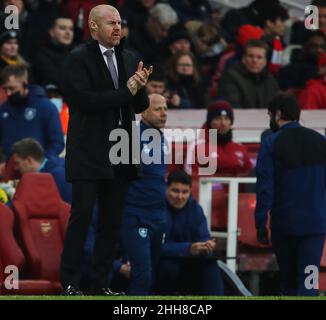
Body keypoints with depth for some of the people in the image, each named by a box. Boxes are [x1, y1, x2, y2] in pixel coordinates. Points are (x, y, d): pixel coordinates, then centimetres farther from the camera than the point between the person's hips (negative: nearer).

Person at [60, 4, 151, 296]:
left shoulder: (129, 59, 13)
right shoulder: (79, 59, -5)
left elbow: (141, 106, 13)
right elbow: (85, 100, -16)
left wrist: (139, 88, -9)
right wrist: (126, 91, -15)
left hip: (120, 157, 6)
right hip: (89, 154, -6)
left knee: (112, 220, 6)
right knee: (82, 216, -7)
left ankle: (101, 283, 11)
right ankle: (70, 283, -3)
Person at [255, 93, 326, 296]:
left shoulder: (271, 144, -6)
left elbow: (265, 187, -9)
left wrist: (261, 224, -5)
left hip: (284, 224, -1)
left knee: (288, 281, 16)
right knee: (308, 282, -5)